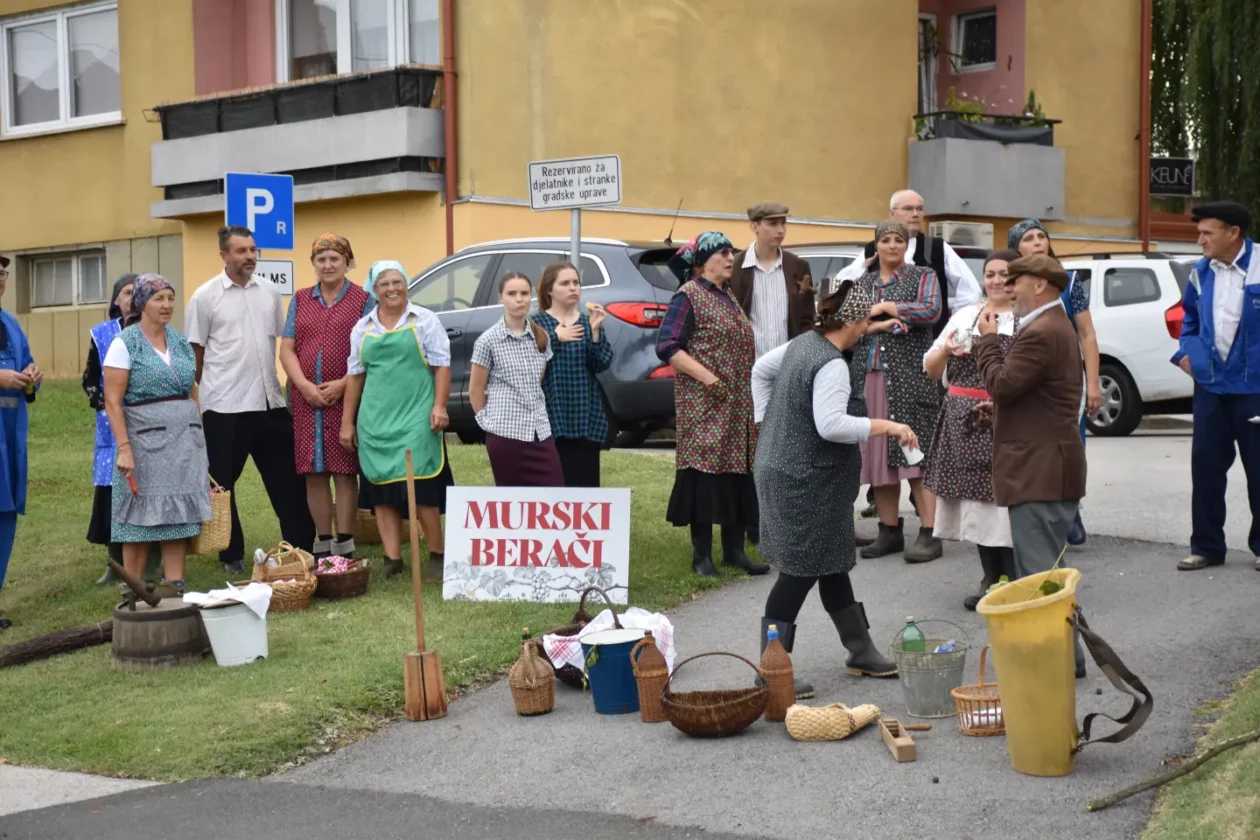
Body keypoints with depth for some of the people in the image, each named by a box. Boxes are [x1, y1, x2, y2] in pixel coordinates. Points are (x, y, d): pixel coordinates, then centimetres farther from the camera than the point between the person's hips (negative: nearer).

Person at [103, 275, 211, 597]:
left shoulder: (180, 341, 11)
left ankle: (175, 590, 8)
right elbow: (113, 402, -9)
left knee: (179, 518, 3)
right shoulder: (125, 343, -5)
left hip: (185, 440, 5)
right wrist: (124, 448, -17)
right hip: (145, 440, -5)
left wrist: (199, 443, 13)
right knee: (139, 523, 0)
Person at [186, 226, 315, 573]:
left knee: (288, 478, 8)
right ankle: (232, 555, 15)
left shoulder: (270, 291, 8)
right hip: (225, 407, -4)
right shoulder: (205, 297, -4)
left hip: (271, 402, 4)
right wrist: (209, 391, 3)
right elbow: (195, 353, 0)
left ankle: (301, 546, 18)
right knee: (223, 483, 4)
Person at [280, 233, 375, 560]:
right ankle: (322, 543, 12)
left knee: (345, 471, -3)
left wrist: (342, 385, -14)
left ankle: (344, 545, 2)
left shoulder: (362, 300, 4)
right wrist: (305, 385, -7)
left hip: (346, 397, -3)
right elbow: (287, 350, 8)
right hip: (306, 399, 3)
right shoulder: (300, 301, 14)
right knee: (313, 474, 4)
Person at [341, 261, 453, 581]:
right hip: (375, 419, 4)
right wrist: (347, 421, 12)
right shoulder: (362, 328, 13)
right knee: (382, 488, 3)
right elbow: (354, 375, 15)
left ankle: (437, 554, 4)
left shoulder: (424, 320, 4)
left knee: (419, 488, -8)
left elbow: (441, 366, 1)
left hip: (416, 417, -4)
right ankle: (392, 558, 9)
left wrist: (439, 406, -10)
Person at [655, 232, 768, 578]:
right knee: (704, 471, -5)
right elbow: (666, 347, -15)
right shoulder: (688, 296, -8)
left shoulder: (728, 296, 17)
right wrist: (706, 376, -21)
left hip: (740, 406, 8)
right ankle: (701, 555, 1)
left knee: (739, 473, 8)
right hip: (705, 405, -8)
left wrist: (754, 384, 13)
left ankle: (734, 549, 15)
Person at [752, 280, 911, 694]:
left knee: (831, 564, 18)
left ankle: (861, 650, 30)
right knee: (801, 572, -4)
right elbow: (831, 424, -30)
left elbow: (761, 370, 21)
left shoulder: (802, 343, 8)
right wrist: (886, 427, -24)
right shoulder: (832, 365, -21)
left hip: (781, 469, 10)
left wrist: (769, 419, 22)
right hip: (805, 482, -10)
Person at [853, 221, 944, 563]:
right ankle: (889, 531, 11)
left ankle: (929, 533, -11)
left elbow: (931, 310, -11)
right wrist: (878, 325, -13)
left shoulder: (923, 276, 6)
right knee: (878, 453, 3)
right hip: (870, 377, 4)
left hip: (910, 377, -4)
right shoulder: (862, 282, 16)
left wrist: (884, 307, -9)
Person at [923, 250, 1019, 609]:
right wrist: (946, 350, -4)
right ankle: (990, 581, 20)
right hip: (965, 424, 5)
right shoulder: (963, 316, 14)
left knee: (1005, 500, -8)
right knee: (976, 501, 9)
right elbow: (931, 369, 17)